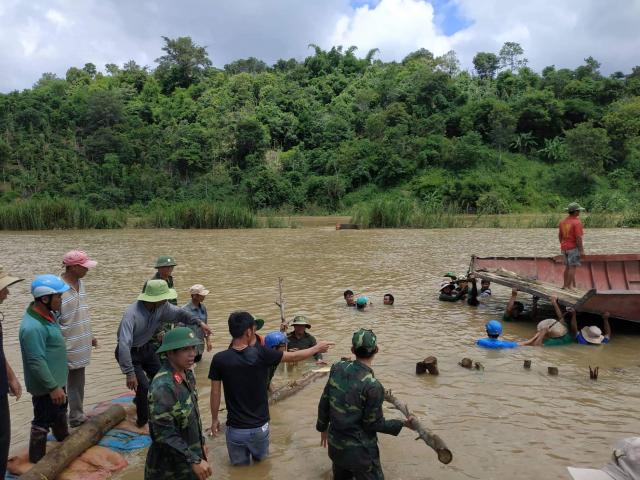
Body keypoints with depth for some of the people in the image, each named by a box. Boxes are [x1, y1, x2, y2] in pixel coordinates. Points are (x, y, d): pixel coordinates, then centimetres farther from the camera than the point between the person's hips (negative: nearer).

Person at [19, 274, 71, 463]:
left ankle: (63, 436, 52)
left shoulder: (48, 313, -2)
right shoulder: (33, 327, -32)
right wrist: (52, 387, -25)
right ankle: (37, 458, 27)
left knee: (60, 409, 29)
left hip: (56, 378, 10)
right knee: (43, 421, 9)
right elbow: (36, 363, -30)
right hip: (45, 385, -10)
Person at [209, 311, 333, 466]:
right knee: (261, 464, 26)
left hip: (235, 429, 0)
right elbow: (294, 357, -5)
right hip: (259, 427, 0)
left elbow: (215, 394, -6)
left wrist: (214, 419, 11)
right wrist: (317, 348, 11)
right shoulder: (261, 354, -18)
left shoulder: (219, 359, -15)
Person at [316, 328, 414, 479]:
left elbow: (324, 402, 0)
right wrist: (402, 424, -2)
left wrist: (323, 427, 16)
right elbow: (374, 424, -15)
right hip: (359, 451, -6)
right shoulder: (372, 386, -26)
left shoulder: (337, 369, -10)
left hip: (334, 445, 6)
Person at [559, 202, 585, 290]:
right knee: (572, 267, -3)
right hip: (574, 248, -8)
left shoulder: (563, 221, 6)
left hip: (565, 247, 8)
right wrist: (581, 250, -15)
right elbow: (578, 238, -20)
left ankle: (565, 285, 21)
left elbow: (560, 235, 12)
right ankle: (568, 286, -3)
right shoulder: (577, 222, -17)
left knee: (568, 266, 16)